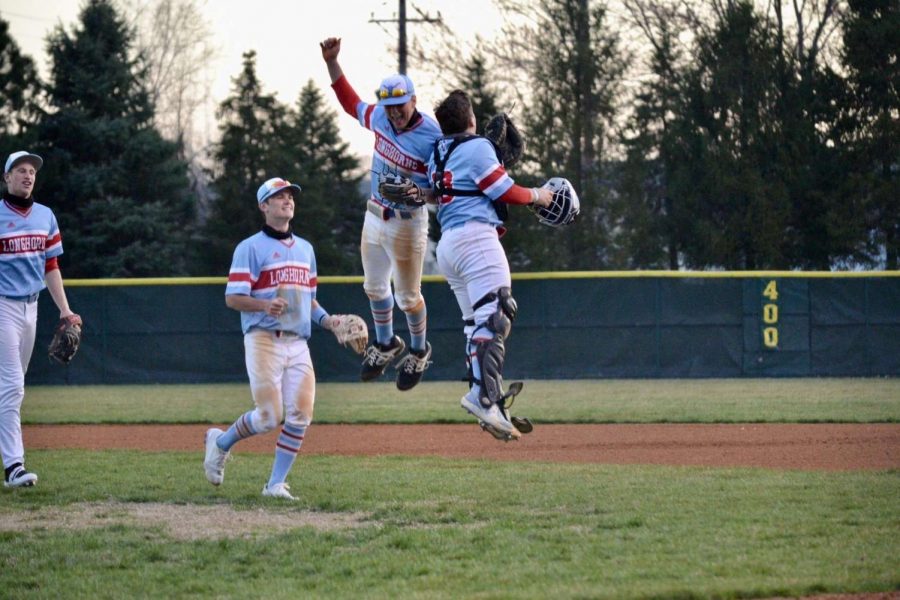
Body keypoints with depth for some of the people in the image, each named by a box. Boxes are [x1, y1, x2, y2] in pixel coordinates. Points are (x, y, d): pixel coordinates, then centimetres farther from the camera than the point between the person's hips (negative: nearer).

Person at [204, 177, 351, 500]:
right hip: (264, 340, -6)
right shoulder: (250, 248, -2)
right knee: (269, 417, -12)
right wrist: (264, 305, -26)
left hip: (298, 343, 6)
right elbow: (233, 298, -8)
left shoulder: (305, 248, 19)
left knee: (300, 417, -5)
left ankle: (276, 483, 4)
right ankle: (221, 442, 15)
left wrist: (326, 320, 6)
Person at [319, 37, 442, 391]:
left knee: (407, 296, 7)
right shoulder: (379, 118, -6)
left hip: (407, 223, -6)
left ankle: (419, 352, 33)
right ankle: (386, 345, 43)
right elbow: (350, 101, 12)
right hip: (375, 214, 6)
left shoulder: (432, 138, -24)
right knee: (374, 287, 20)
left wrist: (421, 194, -41)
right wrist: (331, 62, 3)